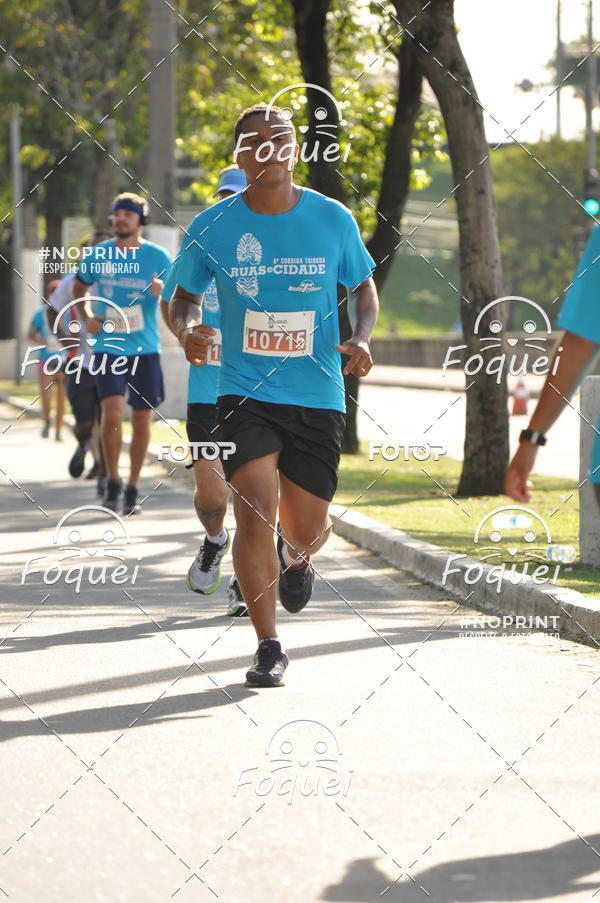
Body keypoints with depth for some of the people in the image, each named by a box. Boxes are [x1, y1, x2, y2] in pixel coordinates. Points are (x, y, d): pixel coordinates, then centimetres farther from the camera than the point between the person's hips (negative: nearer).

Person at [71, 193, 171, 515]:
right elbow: (78, 287, 19)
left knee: (141, 420, 5)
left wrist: (162, 291, -21)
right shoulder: (97, 255, 2)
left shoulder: (158, 256, 0)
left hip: (145, 349, 1)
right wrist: (86, 318, 2)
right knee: (112, 412, -17)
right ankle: (112, 481, 0)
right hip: (108, 347, -1)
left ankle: (132, 488, 19)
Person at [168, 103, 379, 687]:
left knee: (306, 527, 6)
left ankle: (295, 556, 47)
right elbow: (183, 299, 10)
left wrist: (362, 338, -6)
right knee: (255, 510, -17)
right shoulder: (212, 227, -3)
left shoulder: (333, 220, -1)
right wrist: (187, 331, -13)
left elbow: (365, 287, 13)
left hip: (317, 394, 1)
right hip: (244, 391, -1)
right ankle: (268, 647, -4)